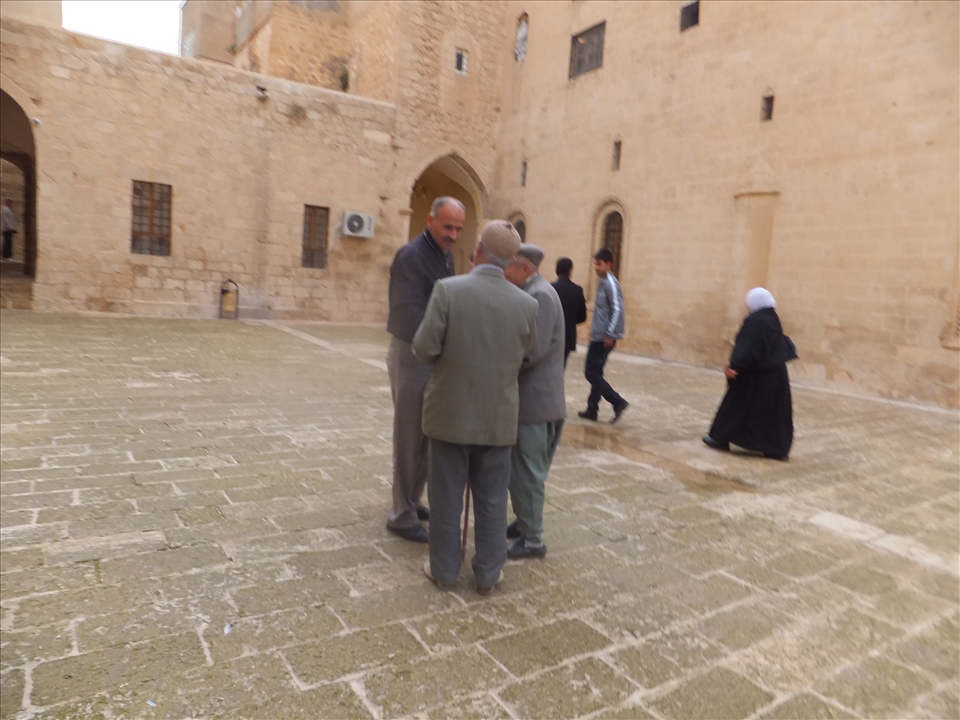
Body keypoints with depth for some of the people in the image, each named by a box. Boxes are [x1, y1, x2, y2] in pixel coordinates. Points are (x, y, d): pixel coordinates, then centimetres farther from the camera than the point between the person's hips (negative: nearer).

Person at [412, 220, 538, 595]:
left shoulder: (447, 289, -15)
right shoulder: (526, 303, -7)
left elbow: (424, 349, -15)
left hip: (450, 412, -1)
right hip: (498, 416, 2)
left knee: (446, 495, 13)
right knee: (492, 498, 14)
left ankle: (444, 570, 26)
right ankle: (488, 573, 26)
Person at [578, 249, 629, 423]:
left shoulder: (611, 284, -13)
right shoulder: (602, 283, 14)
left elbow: (617, 310, -20)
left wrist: (609, 334, -22)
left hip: (604, 337, -9)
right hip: (598, 336, 9)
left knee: (591, 373, -7)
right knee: (595, 372, 13)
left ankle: (618, 402, -4)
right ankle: (592, 409, 19)